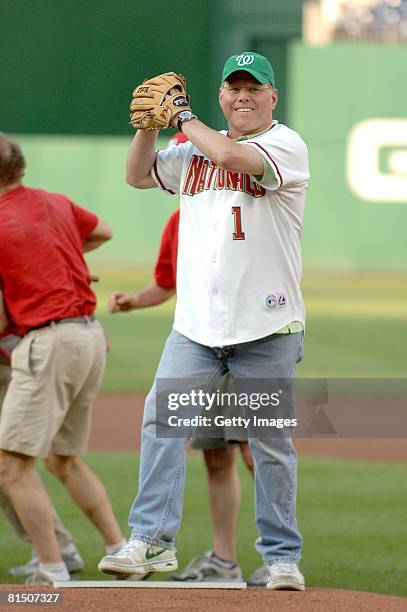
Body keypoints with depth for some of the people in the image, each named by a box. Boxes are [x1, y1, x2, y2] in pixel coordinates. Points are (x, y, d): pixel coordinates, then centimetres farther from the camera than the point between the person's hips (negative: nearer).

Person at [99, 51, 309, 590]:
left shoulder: (287, 145, -4)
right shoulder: (196, 150, 15)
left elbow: (231, 156, -21)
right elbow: (139, 175, 16)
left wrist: (183, 118, -7)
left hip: (266, 326, -4)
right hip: (196, 323, 5)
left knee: (271, 443, 2)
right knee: (162, 420, -9)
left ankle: (282, 556, 11)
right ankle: (152, 540, -8)